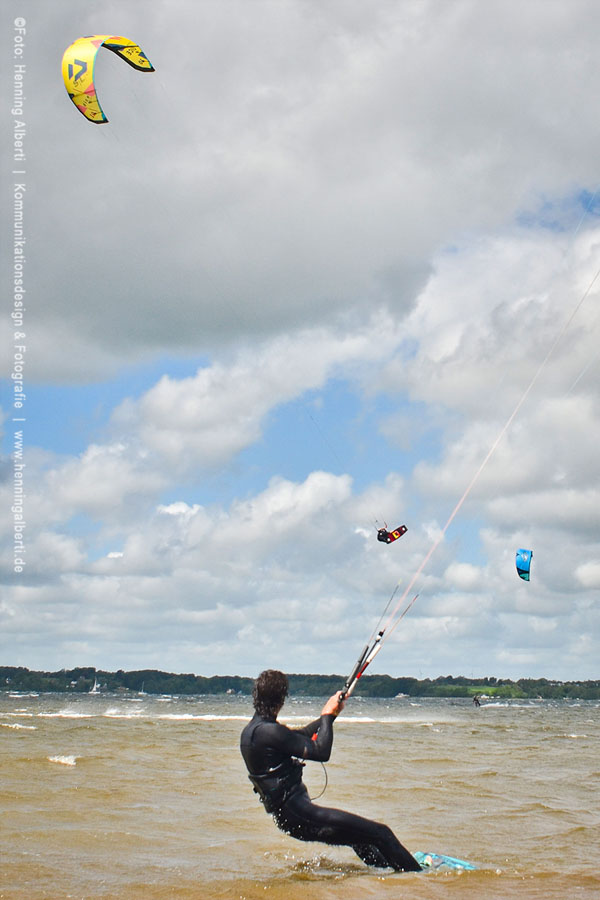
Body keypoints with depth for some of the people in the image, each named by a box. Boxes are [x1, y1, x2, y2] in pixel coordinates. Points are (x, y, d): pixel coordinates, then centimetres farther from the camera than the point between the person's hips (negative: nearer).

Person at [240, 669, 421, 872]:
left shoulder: (250, 731, 9)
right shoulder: (269, 731, -21)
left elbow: (299, 735, 22)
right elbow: (321, 752, -19)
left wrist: (329, 714, 22)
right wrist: (327, 715, -6)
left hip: (284, 816, 11)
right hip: (299, 814, -11)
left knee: (359, 836, 29)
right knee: (381, 834, -8)